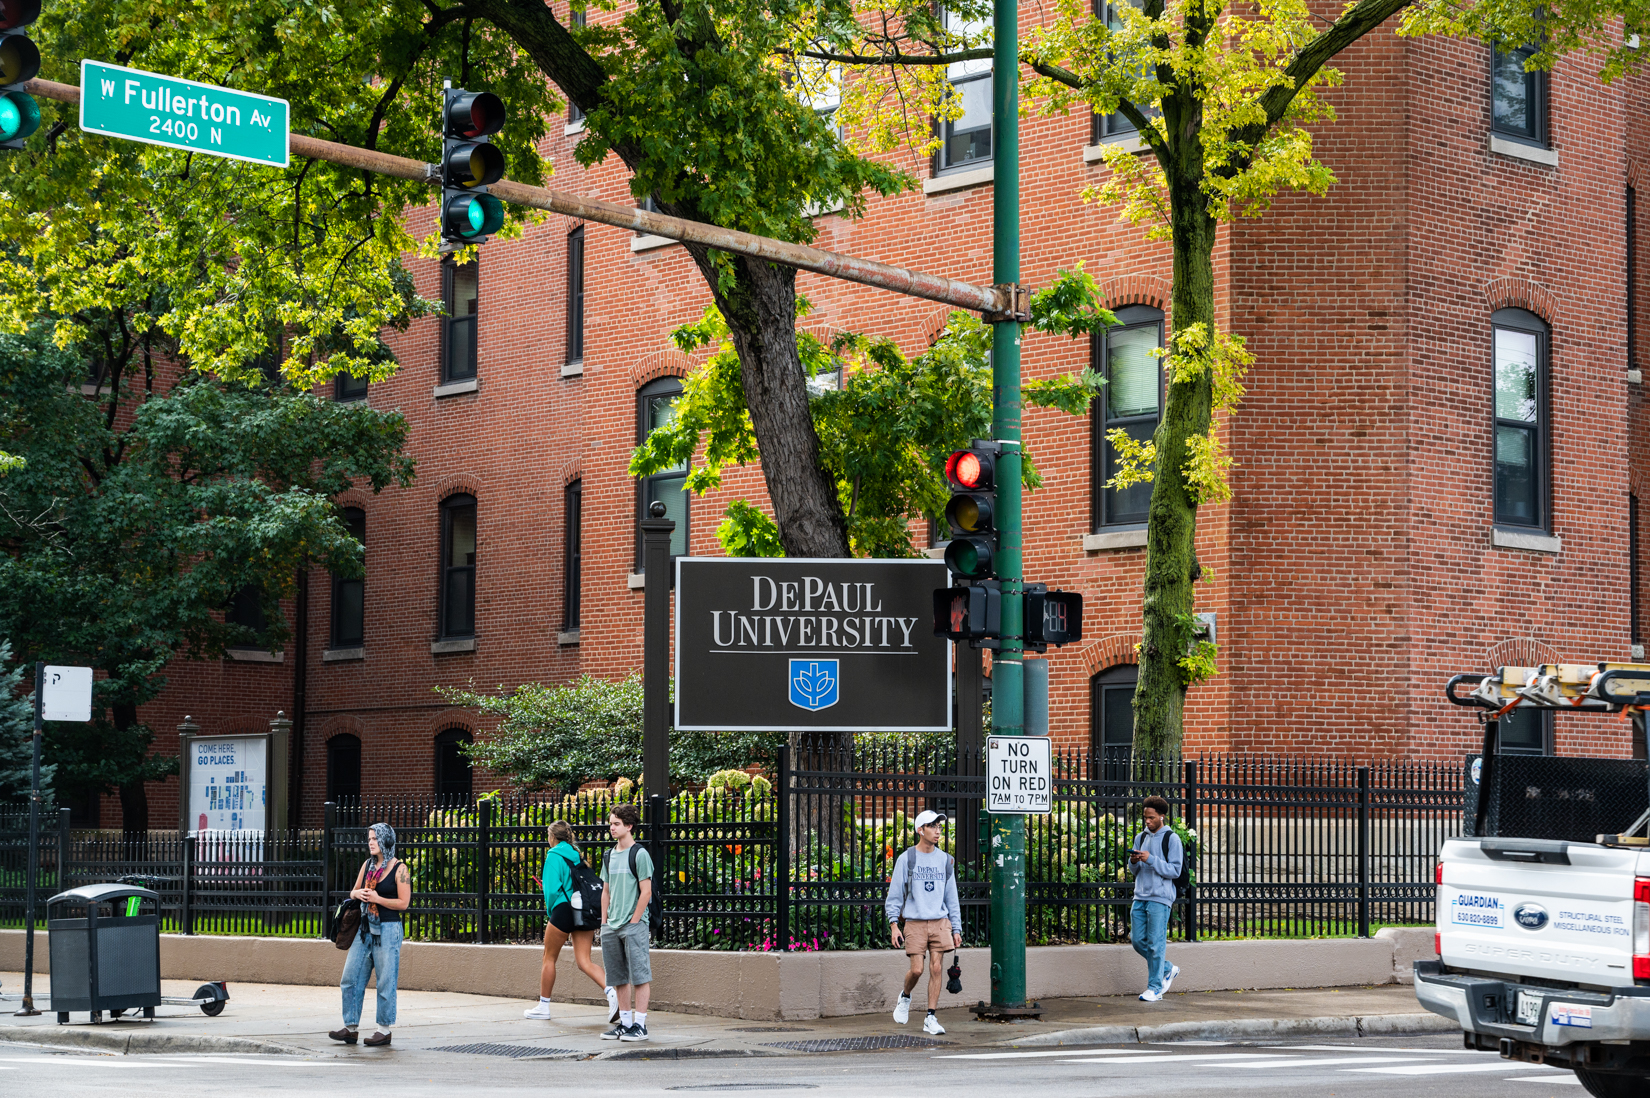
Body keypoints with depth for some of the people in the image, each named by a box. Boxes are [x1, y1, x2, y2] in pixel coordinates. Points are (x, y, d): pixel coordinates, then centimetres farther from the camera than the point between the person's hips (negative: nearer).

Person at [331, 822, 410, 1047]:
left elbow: (403, 903, -9)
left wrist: (377, 899, -16)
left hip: (388, 929, -7)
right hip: (365, 928, 7)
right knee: (350, 978, 3)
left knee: (385, 981, -2)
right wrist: (357, 894, -2)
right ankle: (350, 1028, 10)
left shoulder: (399, 869, -6)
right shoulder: (368, 865, 11)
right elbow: (353, 891, 21)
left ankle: (383, 1030, 5)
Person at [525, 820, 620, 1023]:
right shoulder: (577, 855, 15)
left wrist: (550, 909, 4)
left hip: (564, 909, -6)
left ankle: (543, 1007, 17)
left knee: (549, 958, 10)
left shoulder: (554, 856, -6)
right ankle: (610, 992, -23)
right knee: (584, 961, 1)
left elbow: (552, 889, -13)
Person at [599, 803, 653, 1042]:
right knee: (619, 978, 10)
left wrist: (634, 921, -12)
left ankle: (640, 1025, -5)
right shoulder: (610, 856, 14)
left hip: (634, 924, -7)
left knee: (639, 975, -6)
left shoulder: (639, 854, -7)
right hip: (612, 928, 7)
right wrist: (604, 922, 11)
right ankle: (625, 1022, 17)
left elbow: (646, 891, -10)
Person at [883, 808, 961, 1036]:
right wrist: (893, 924, -8)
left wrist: (956, 929, 9)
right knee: (916, 970, -7)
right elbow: (894, 895, 1)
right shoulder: (906, 859, 0)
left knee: (936, 969, -4)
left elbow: (951, 897, 14)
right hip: (915, 923, -3)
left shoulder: (945, 860, 10)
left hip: (940, 922, 3)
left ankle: (931, 1018, 1)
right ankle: (905, 997, 25)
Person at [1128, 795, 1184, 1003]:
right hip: (1140, 897, 6)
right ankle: (1168, 969, 25)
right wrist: (1133, 862, -5)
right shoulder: (1141, 838, 14)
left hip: (1160, 898, -6)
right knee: (1138, 941, 6)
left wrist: (1151, 859, -19)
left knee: (1156, 943, -6)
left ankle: (1155, 987, -1)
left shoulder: (1171, 839, -3)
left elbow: (1175, 870, -10)